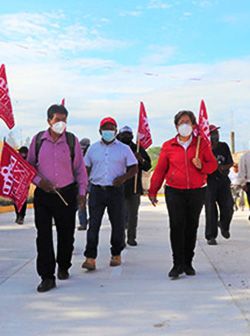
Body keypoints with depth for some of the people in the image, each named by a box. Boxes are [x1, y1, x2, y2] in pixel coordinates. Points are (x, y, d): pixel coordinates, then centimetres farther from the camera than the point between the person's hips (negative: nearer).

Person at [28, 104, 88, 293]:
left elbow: (80, 169, 6)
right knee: (43, 236, -3)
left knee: (66, 234, 10)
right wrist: (39, 180, -9)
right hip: (43, 193, 0)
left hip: (67, 194, 0)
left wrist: (82, 192, 0)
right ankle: (47, 277, 3)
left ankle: (63, 267, 34)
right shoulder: (38, 140, 2)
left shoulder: (72, 140, 1)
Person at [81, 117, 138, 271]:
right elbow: (86, 168, 14)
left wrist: (124, 177, -14)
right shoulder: (93, 148, 10)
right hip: (97, 190, 1)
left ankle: (116, 255, 21)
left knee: (118, 224, 5)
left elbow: (134, 168, 5)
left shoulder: (124, 149, 5)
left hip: (116, 190, 0)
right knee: (93, 224, -6)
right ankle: (90, 258, -6)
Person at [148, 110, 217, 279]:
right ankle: (178, 264, -3)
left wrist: (202, 166, -14)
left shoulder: (202, 144, 5)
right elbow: (160, 170, 7)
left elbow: (213, 164, 9)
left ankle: (188, 263, 21)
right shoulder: (168, 146, 3)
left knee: (191, 227, 8)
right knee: (177, 226, -10)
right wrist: (153, 191, 9)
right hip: (174, 191, -1)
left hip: (197, 191, 1)